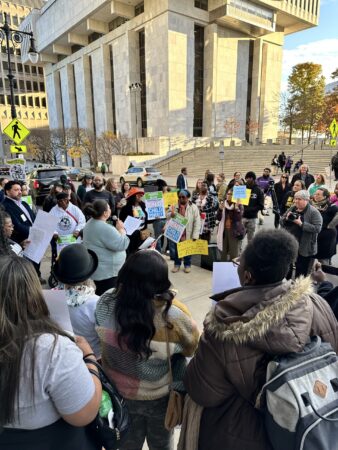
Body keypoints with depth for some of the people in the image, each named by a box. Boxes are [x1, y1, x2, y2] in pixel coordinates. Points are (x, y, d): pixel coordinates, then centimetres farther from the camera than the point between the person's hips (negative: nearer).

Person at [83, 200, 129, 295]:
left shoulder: (90, 223, 6)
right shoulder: (105, 228, -26)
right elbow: (122, 245, -23)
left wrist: (117, 230, 6)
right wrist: (121, 229, -10)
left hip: (97, 269, 10)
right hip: (107, 272, -10)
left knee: (100, 296, 23)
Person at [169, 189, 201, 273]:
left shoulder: (193, 207, -9)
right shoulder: (174, 206, -1)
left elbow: (197, 222, -10)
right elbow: (168, 219, 7)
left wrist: (195, 235, -15)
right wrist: (171, 215, -18)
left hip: (187, 234, -2)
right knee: (175, 250, 14)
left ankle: (187, 265, 35)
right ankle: (177, 264, 36)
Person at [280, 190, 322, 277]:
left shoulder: (314, 212, -12)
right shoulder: (292, 208, 6)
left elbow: (317, 228, -21)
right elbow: (281, 221, 8)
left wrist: (301, 223, -25)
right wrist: (286, 218, -13)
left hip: (305, 248, -5)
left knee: (301, 275, 7)